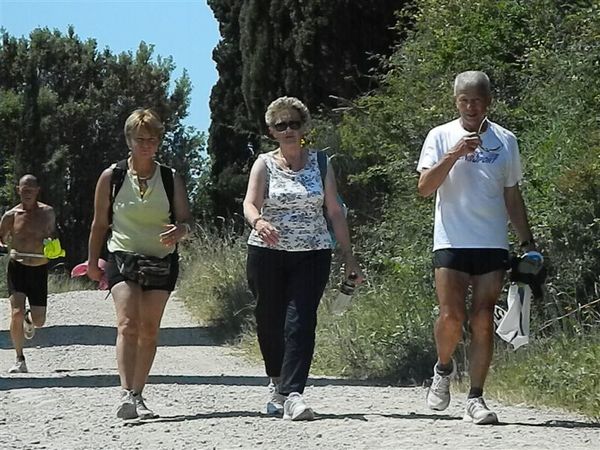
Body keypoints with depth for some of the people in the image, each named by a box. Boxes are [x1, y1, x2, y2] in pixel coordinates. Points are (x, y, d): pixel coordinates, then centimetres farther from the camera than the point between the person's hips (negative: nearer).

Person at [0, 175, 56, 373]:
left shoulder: (47, 213, 3)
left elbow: (53, 236, 17)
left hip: (39, 269, 2)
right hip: (17, 268, -1)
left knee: (39, 321, 3)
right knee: (16, 313, -18)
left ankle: (29, 319, 43)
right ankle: (20, 360, -5)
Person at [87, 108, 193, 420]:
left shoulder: (171, 180, 1)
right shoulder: (111, 177, -1)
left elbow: (186, 219, -2)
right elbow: (100, 223, 8)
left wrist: (180, 230, -26)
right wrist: (93, 262, 11)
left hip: (162, 261, 2)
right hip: (123, 257, -2)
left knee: (149, 331, 3)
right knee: (127, 324, -20)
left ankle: (138, 396, 13)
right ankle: (126, 394, -31)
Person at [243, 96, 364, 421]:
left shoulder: (319, 163, 7)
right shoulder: (265, 164, 3)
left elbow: (335, 211, 9)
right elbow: (250, 203, -12)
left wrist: (348, 256, 6)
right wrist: (258, 221, -36)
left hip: (312, 253, 0)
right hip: (268, 252, 0)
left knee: (300, 323, -14)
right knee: (269, 322, 8)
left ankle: (292, 394, -20)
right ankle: (277, 382, 33)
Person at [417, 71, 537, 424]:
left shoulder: (505, 141, 10)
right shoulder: (441, 136, 4)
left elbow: (512, 196, 16)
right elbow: (425, 187, -6)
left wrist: (528, 241, 12)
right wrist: (455, 154, -17)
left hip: (493, 246, 2)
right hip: (452, 242, -1)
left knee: (483, 322, -4)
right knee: (451, 316, -12)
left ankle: (476, 398, 2)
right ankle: (444, 369, 18)